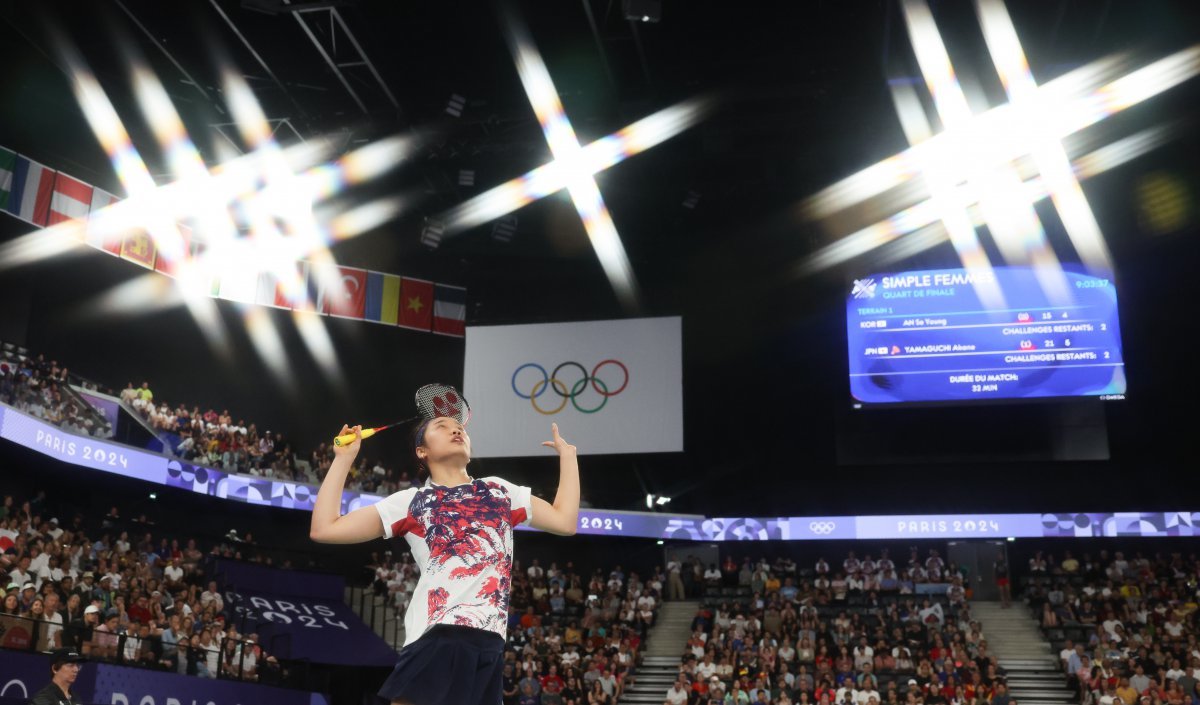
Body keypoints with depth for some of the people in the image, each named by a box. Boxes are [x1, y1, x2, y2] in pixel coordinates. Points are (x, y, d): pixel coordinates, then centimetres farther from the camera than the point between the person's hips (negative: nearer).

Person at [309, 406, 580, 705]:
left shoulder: (500, 490, 24)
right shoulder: (411, 501, 15)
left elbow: (565, 521, 21)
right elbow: (324, 529, 11)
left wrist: (567, 452, 27)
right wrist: (344, 458, 14)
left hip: (490, 643, 3)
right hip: (437, 636, -2)